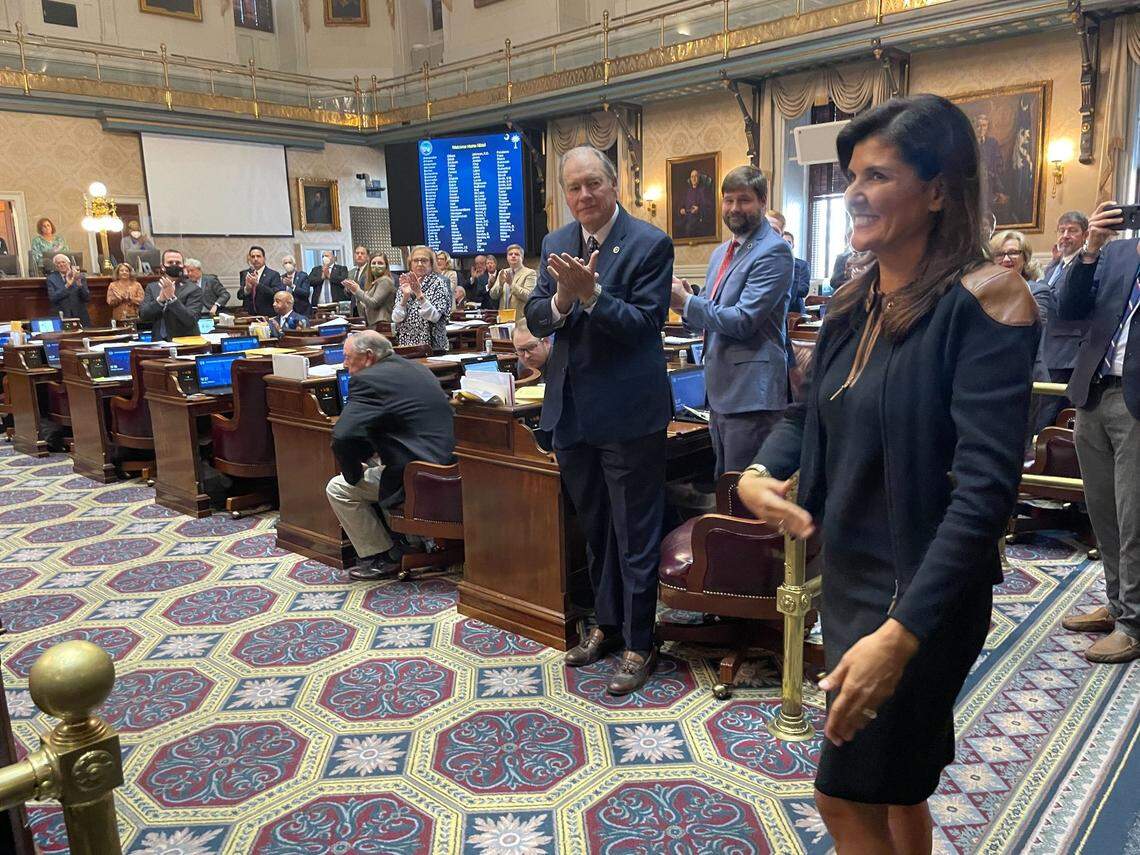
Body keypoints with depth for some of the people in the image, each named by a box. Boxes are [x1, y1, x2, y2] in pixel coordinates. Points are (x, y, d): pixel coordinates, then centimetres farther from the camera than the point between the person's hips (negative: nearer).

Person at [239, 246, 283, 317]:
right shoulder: (244, 274, 12)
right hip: (248, 315, 3)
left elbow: (276, 294, -14)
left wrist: (257, 284, -19)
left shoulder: (273, 274, -1)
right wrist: (246, 288, -15)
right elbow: (240, 296, 6)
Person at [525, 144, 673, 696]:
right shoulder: (556, 244, 8)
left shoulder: (651, 244, -10)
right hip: (571, 408, 6)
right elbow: (536, 319, 3)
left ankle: (638, 644, 21)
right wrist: (561, 300, -18)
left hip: (627, 411, -6)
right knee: (593, 528, 20)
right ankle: (607, 623, 38)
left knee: (634, 536, 5)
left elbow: (647, 324, -17)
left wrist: (591, 294, -27)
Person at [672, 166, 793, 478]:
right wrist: (685, 303, -2)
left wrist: (687, 301, -12)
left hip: (751, 394, -9)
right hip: (720, 391, 9)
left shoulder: (774, 250, -12)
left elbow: (743, 321, -20)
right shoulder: (720, 253, 16)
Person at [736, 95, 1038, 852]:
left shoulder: (984, 298, -18)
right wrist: (759, 474, -7)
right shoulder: (855, 301, 5)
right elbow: (812, 414, 14)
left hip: (921, 592, -7)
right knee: (893, 788, 23)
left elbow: (985, 486, -25)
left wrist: (903, 631, -29)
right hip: (849, 574, 7)